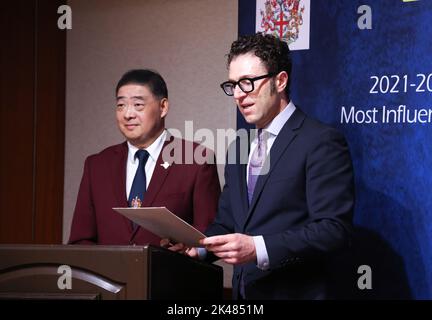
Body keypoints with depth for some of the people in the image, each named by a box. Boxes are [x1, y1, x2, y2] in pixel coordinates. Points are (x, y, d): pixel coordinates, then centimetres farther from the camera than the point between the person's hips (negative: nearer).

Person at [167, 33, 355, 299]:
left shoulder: (322, 142, -12)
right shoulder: (239, 148, 13)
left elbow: (333, 229, -19)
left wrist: (258, 249, -28)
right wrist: (199, 247, -4)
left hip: (295, 292, -7)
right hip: (243, 292, 7)